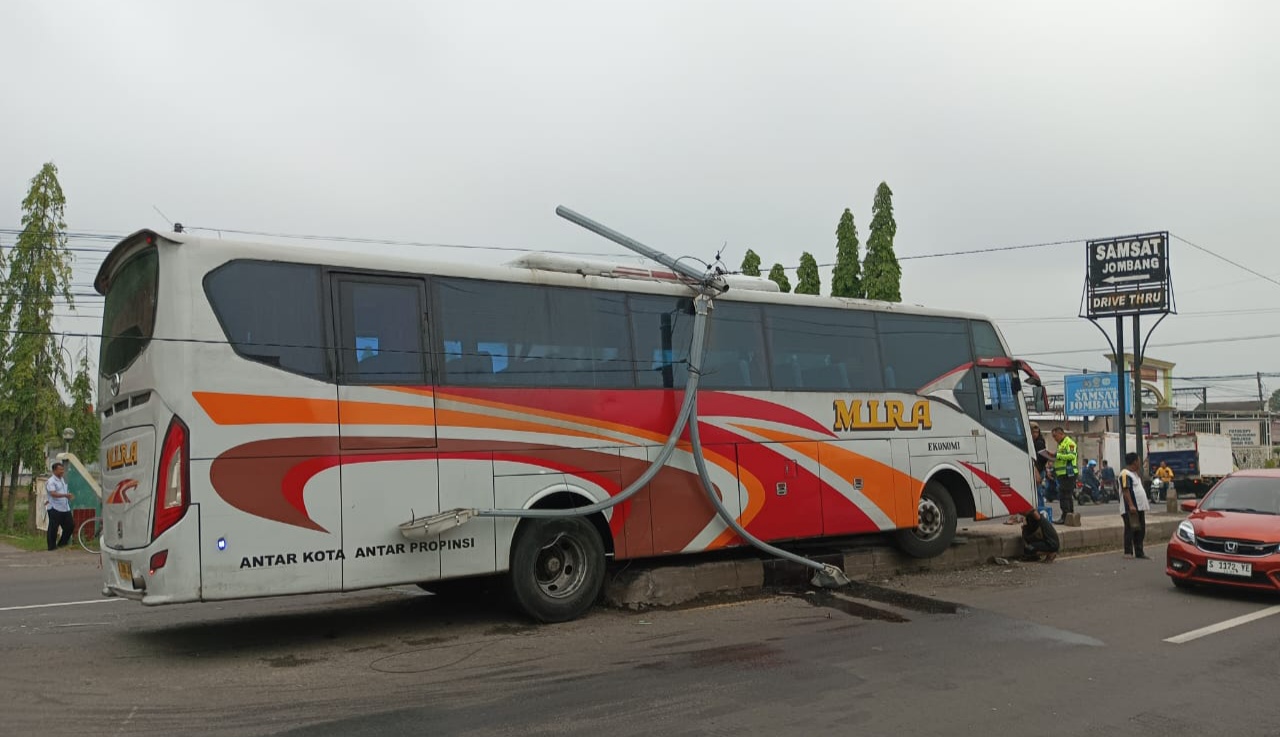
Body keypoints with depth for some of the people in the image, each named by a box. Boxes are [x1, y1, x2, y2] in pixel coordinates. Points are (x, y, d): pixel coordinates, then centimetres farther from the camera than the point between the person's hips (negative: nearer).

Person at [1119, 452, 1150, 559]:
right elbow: (1125, 490, -21)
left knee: (1140, 531, 11)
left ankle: (1139, 553, 17)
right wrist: (1131, 505, -27)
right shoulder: (1125, 474, -13)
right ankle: (1128, 553, -4)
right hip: (1130, 509, -10)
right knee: (1130, 530, -7)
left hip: (1139, 507, 10)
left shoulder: (1134, 473, 20)